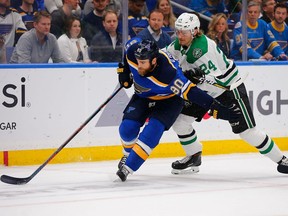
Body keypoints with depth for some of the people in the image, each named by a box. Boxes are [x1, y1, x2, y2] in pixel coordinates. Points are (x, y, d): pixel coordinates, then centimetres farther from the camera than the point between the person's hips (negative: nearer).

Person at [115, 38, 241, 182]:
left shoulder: (168, 74, -41)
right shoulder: (132, 53, -27)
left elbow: (191, 93, -40)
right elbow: (132, 43, -3)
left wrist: (217, 110, -43)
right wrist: (124, 70, 3)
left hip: (168, 100, -5)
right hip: (143, 96, 5)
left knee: (153, 130, -24)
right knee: (128, 128, -11)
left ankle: (128, 167, -17)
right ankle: (128, 154, 20)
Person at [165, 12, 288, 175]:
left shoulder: (202, 49, -31)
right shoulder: (180, 43, -7)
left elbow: (217, 81, -33)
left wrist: (199, 78, -46)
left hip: (229, 87, -8)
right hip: (205, 90, 8)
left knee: (246, 130, -8)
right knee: (180, 120, -2)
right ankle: (194, 158, 16)